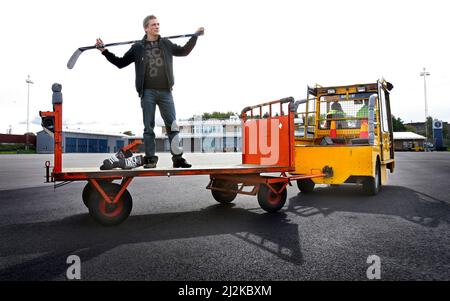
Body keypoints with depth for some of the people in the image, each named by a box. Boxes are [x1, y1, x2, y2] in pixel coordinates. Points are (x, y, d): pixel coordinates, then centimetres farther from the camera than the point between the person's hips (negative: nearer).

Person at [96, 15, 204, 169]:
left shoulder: (166, 44, 13)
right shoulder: (138, 47, 8)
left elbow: (183, 51, 25)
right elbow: (120, 63, 14)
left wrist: (195, 36, 21)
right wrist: (104, 50, 7)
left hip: (165, 92, 1)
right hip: (148, 92, -1)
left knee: (172, 125, -1)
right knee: (149, 127, 1)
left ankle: (178, 158, 4)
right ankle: (150, 158, 10)